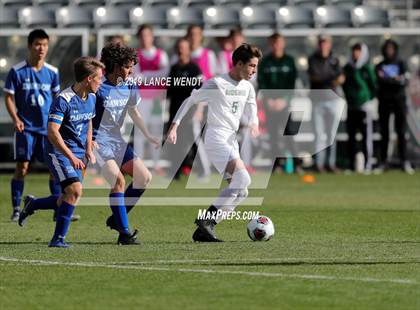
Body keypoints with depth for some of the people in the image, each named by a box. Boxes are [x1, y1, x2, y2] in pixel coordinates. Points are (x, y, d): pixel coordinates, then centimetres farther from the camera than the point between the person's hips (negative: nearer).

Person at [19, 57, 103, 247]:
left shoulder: (91, 98, 6)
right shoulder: (63, 100, -20)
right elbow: (52, 132, -24)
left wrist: (89, 150, 14)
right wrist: (71, 157, -28)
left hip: (77, 155, 8)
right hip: (58, 152, -8)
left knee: (67, 200, 7)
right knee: (75, 189, -23)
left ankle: (32, 204, 35)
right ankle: (58, 238, -15)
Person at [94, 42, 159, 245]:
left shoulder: (129, 87, 4)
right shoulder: (99, 88, -17)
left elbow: (134, 112, 19)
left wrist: (149, 137, 15)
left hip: (117, 141, 8)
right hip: (99, 142, -8)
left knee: (144, 177, -1)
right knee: (118, 181, -21)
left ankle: (116, 219, 10)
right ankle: (124, 233, -17)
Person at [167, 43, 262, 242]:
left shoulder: (247, 88, 11)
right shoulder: (217, 84, -10)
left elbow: (251, 107, 23)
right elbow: (189, 101, -2)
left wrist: (254, 123, -1)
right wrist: (174, 126, -8)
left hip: (231, 141, 9)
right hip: (216, 138, -9)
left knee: (241, 192, 5)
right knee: (243, 178, -24)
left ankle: (204, 230, 5)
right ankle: (207, 218, -18)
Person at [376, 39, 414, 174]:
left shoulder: (401, 64, 9)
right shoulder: (379, 66, 9)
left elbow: (404, 81, -4)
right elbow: (380, 81, -6)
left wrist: (388, 80, -17)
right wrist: (396, 80, -18)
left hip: (399, 99, -1)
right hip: (384, 101, 1)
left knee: (401, 132, -6)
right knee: (384, 132, 1)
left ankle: (404, 161, -7)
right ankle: (384, 161, 5)